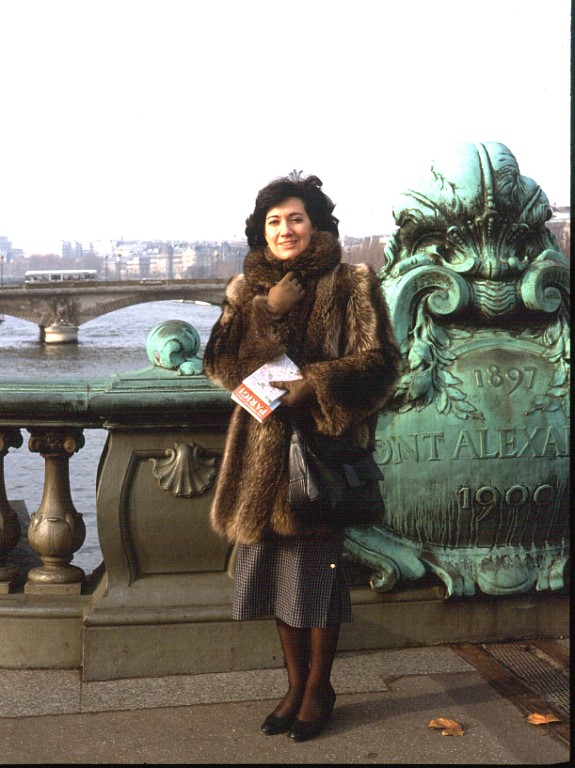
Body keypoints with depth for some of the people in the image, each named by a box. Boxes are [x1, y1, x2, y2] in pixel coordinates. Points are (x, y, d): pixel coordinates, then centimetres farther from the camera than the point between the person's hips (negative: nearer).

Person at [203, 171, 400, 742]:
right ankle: (295, 684, 27)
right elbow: (220, 364, 1)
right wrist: (266, 311, -11)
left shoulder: (351, 284, -2)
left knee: (316, 571, 3)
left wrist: (309, 386, -19)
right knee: (277, 570, 10)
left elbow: (377, 364, -8)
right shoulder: (248, 288, 11)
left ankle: (318, 688, 21)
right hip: (264, 446, 5)